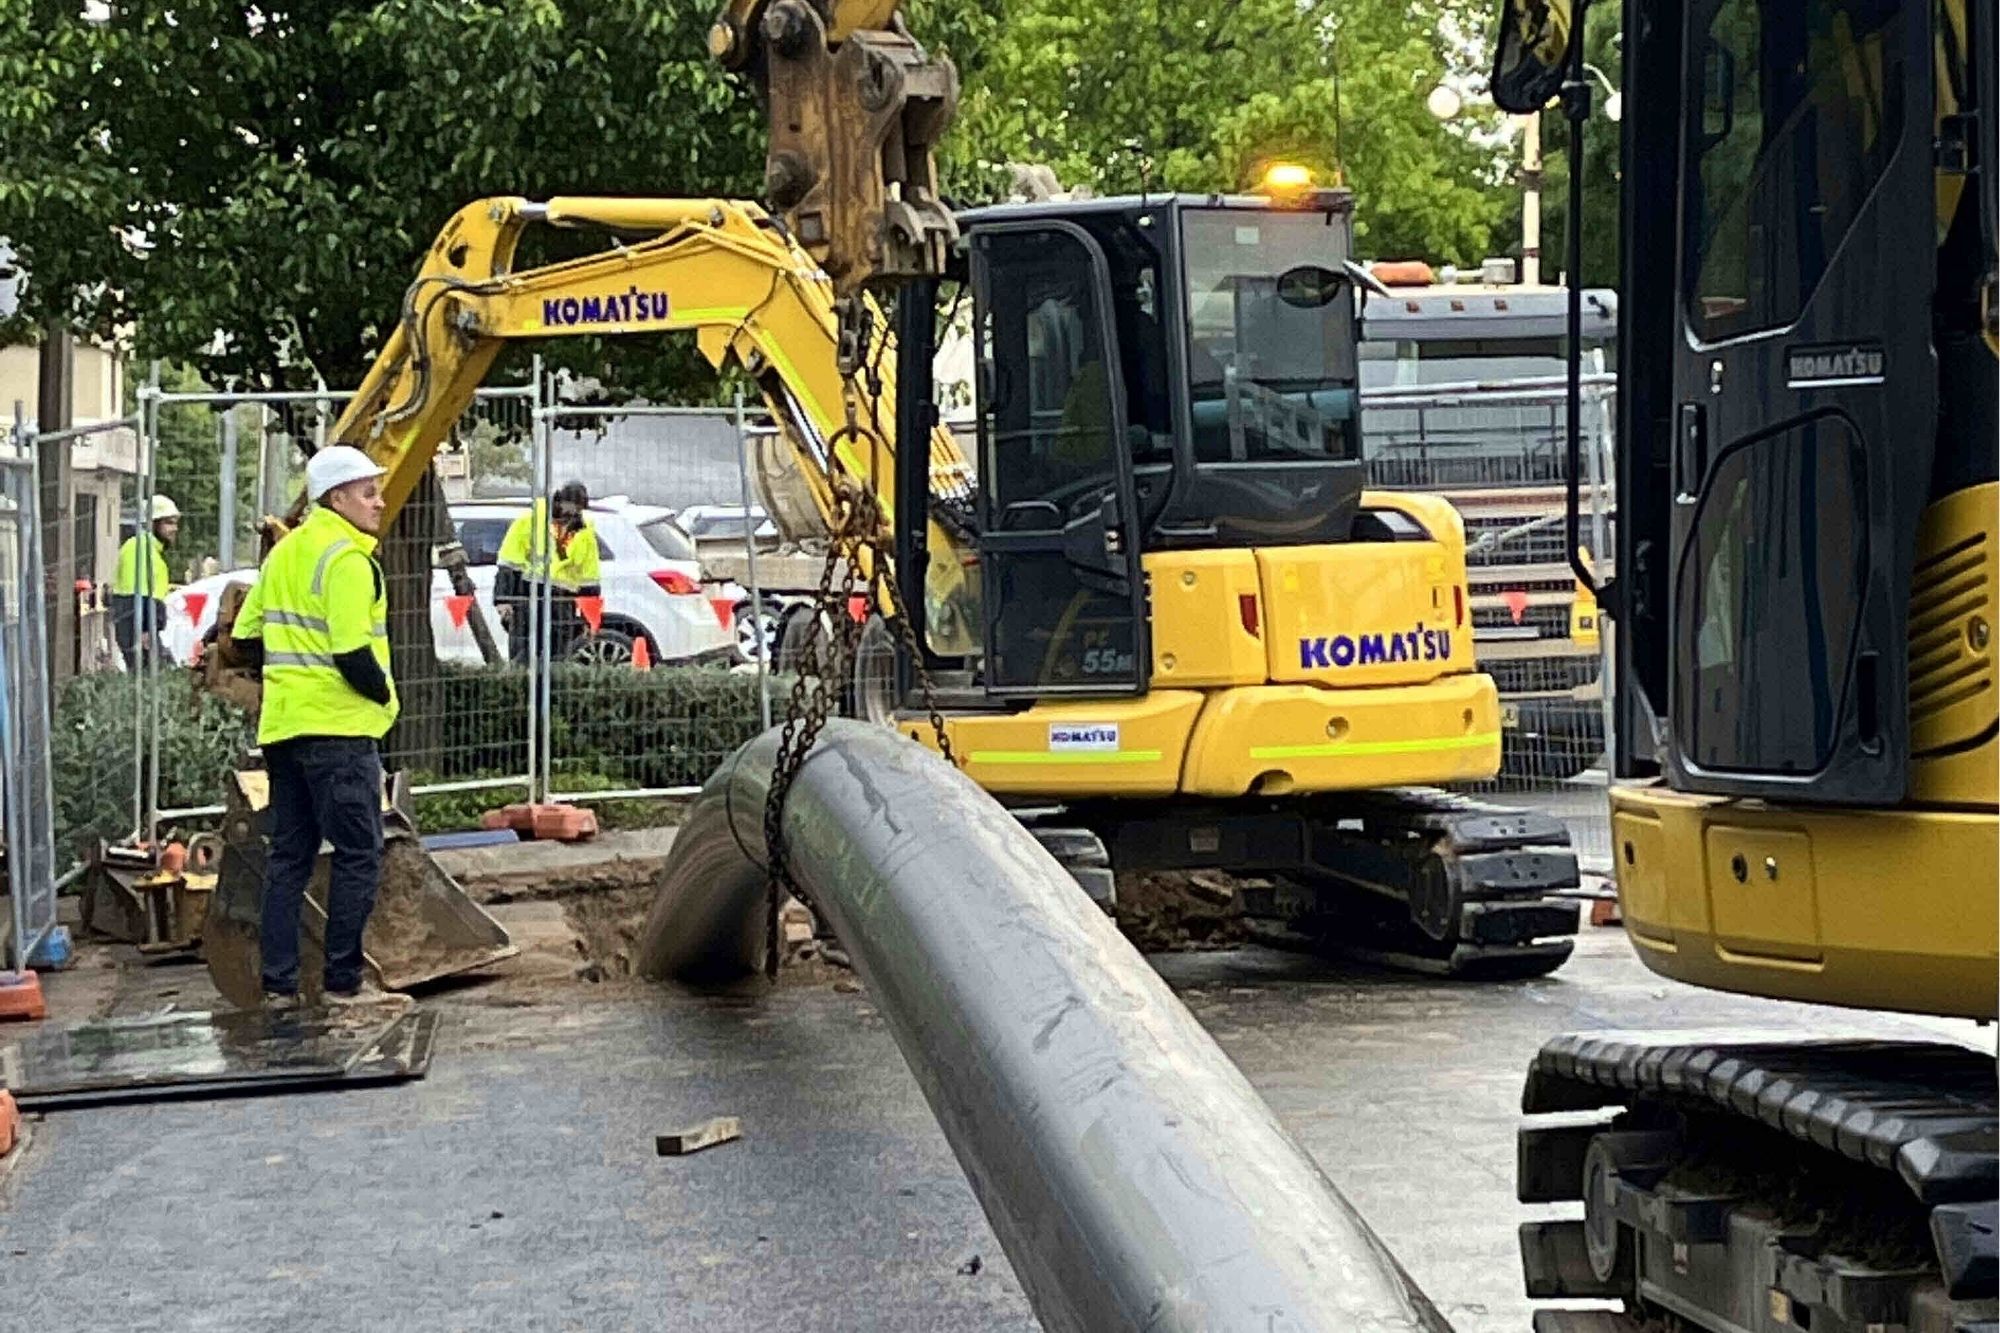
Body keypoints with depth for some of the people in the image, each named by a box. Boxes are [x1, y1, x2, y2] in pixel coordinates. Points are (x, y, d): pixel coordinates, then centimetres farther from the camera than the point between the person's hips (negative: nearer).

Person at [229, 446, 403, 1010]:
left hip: (282, 725, 9)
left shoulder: (285, 552, 13)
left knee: (289, 855, 12)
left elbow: (246, 639, 16)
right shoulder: (347, 560, -14)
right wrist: (384, 693, -5)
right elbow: (354, 655, -21)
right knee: (358, 856, 0)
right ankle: (344, 982, 2)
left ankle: (278, 983, 13)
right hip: (338, 728, -8)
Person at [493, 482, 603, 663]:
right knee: (522, 656, -8)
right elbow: (508, 564, 0)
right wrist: (503, 599, -7)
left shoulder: (585, 535, 12)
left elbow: (591, 580, 16)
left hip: (561, 601, 3)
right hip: (526, 598, -3)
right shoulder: (530, 521, 1)